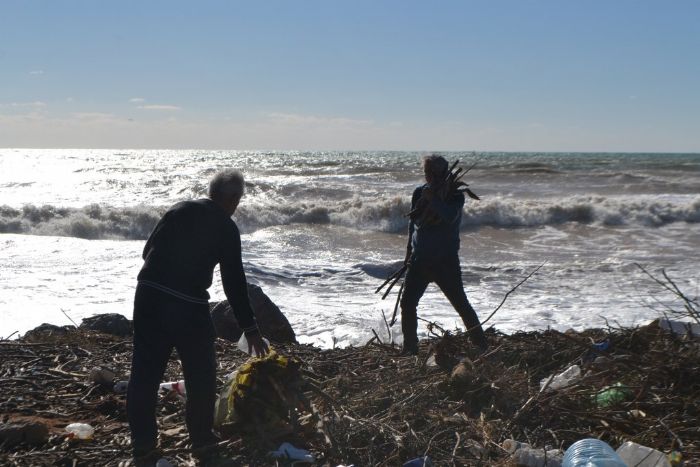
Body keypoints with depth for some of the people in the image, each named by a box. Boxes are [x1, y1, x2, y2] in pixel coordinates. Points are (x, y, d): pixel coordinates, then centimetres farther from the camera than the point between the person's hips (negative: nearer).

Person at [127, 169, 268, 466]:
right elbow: (234, 282, -2)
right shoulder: (226, 227, -1)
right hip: (188, 306, -5)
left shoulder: (179, 210, 12)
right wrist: (249, 328, 4)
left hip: (148, 296, 5)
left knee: (144, 375, 9)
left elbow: (148, 251, 14)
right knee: (200, 378, 12)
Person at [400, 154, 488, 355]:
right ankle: (410, 348, 13)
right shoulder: (420, 192, 9)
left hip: (445, 260, -5)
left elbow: (450, 216, -25)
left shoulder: (454, 193, -5)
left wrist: (432, 199, -23)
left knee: (460, 304, -4)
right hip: (419, 259, 5)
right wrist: (409, 253, 19)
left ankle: (482, 346, 7)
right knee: (407, 303, 0)